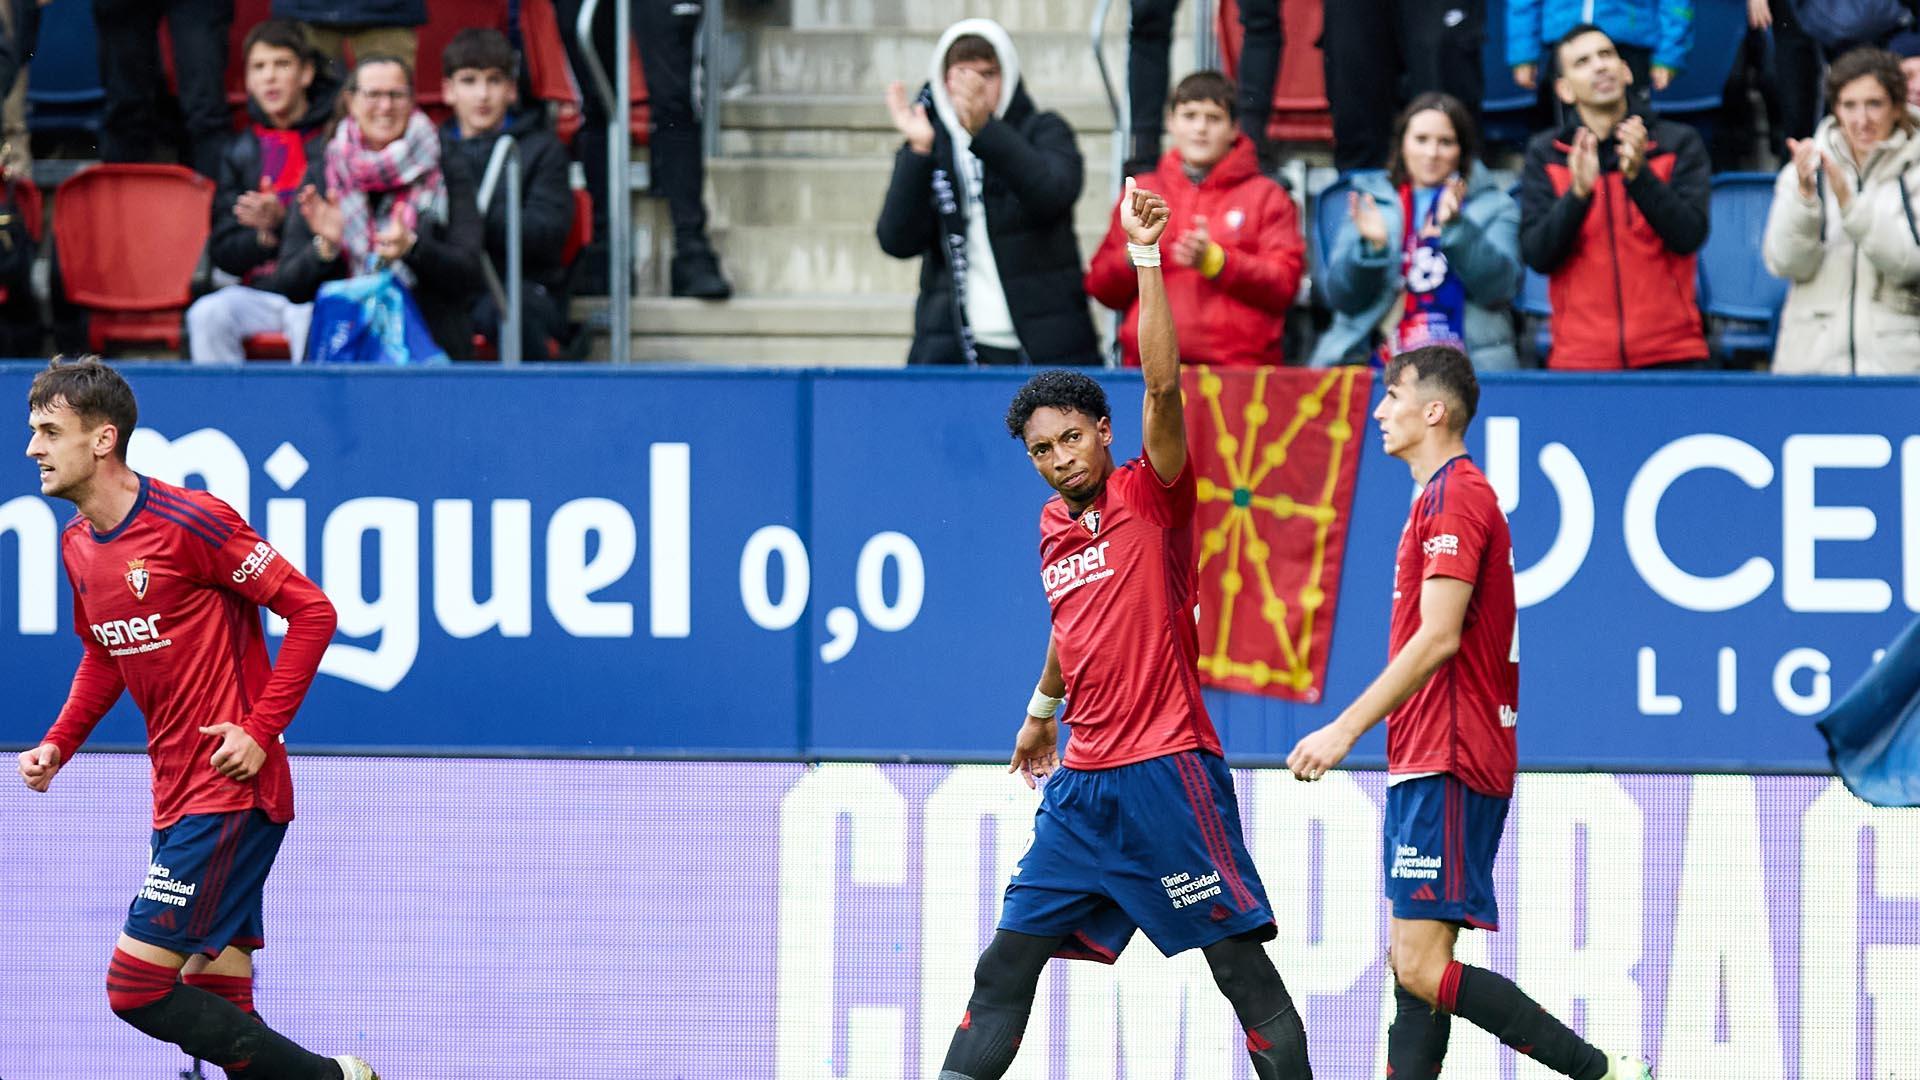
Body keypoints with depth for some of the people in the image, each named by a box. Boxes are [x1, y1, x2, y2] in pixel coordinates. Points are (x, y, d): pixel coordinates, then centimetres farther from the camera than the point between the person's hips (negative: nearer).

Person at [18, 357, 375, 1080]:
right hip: (178, 801, 8)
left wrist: (261, 731, -17)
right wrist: (58, 744, 12)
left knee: (136, 989, -14)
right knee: (219, 1010, 5)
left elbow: (313, 613, -12)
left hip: (230, 796, -8)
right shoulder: (78, 545, 10)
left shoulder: (187, 521, -15)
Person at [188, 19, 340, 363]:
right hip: (259, 292, 4)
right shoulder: (241, 152, 14)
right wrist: (264, 236, -9)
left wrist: (281, 222, -18)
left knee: (308, 319, -36)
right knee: (207, 315, -26)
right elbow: (222, 253, 12)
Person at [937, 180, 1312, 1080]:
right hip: (1084, 781, 7)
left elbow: (1162, 384, -22)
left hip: (1165, 770, -7)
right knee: (1007, 964, 7)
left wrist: (1145, 257, -27)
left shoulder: (1152, 496, -7)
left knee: (1241, 963, -6)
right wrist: (1042, 711, 42)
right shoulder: (1054, 524, 13)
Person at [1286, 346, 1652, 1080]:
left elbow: (1438, 638, -21)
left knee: (1422, 967, -15)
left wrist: (1346, 729, -21)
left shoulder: (1454, 496, -12)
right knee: (1412, 962, 7)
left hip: (1446, 769, -11)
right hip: (1429, 764, 11)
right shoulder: (1445, 495, 19)